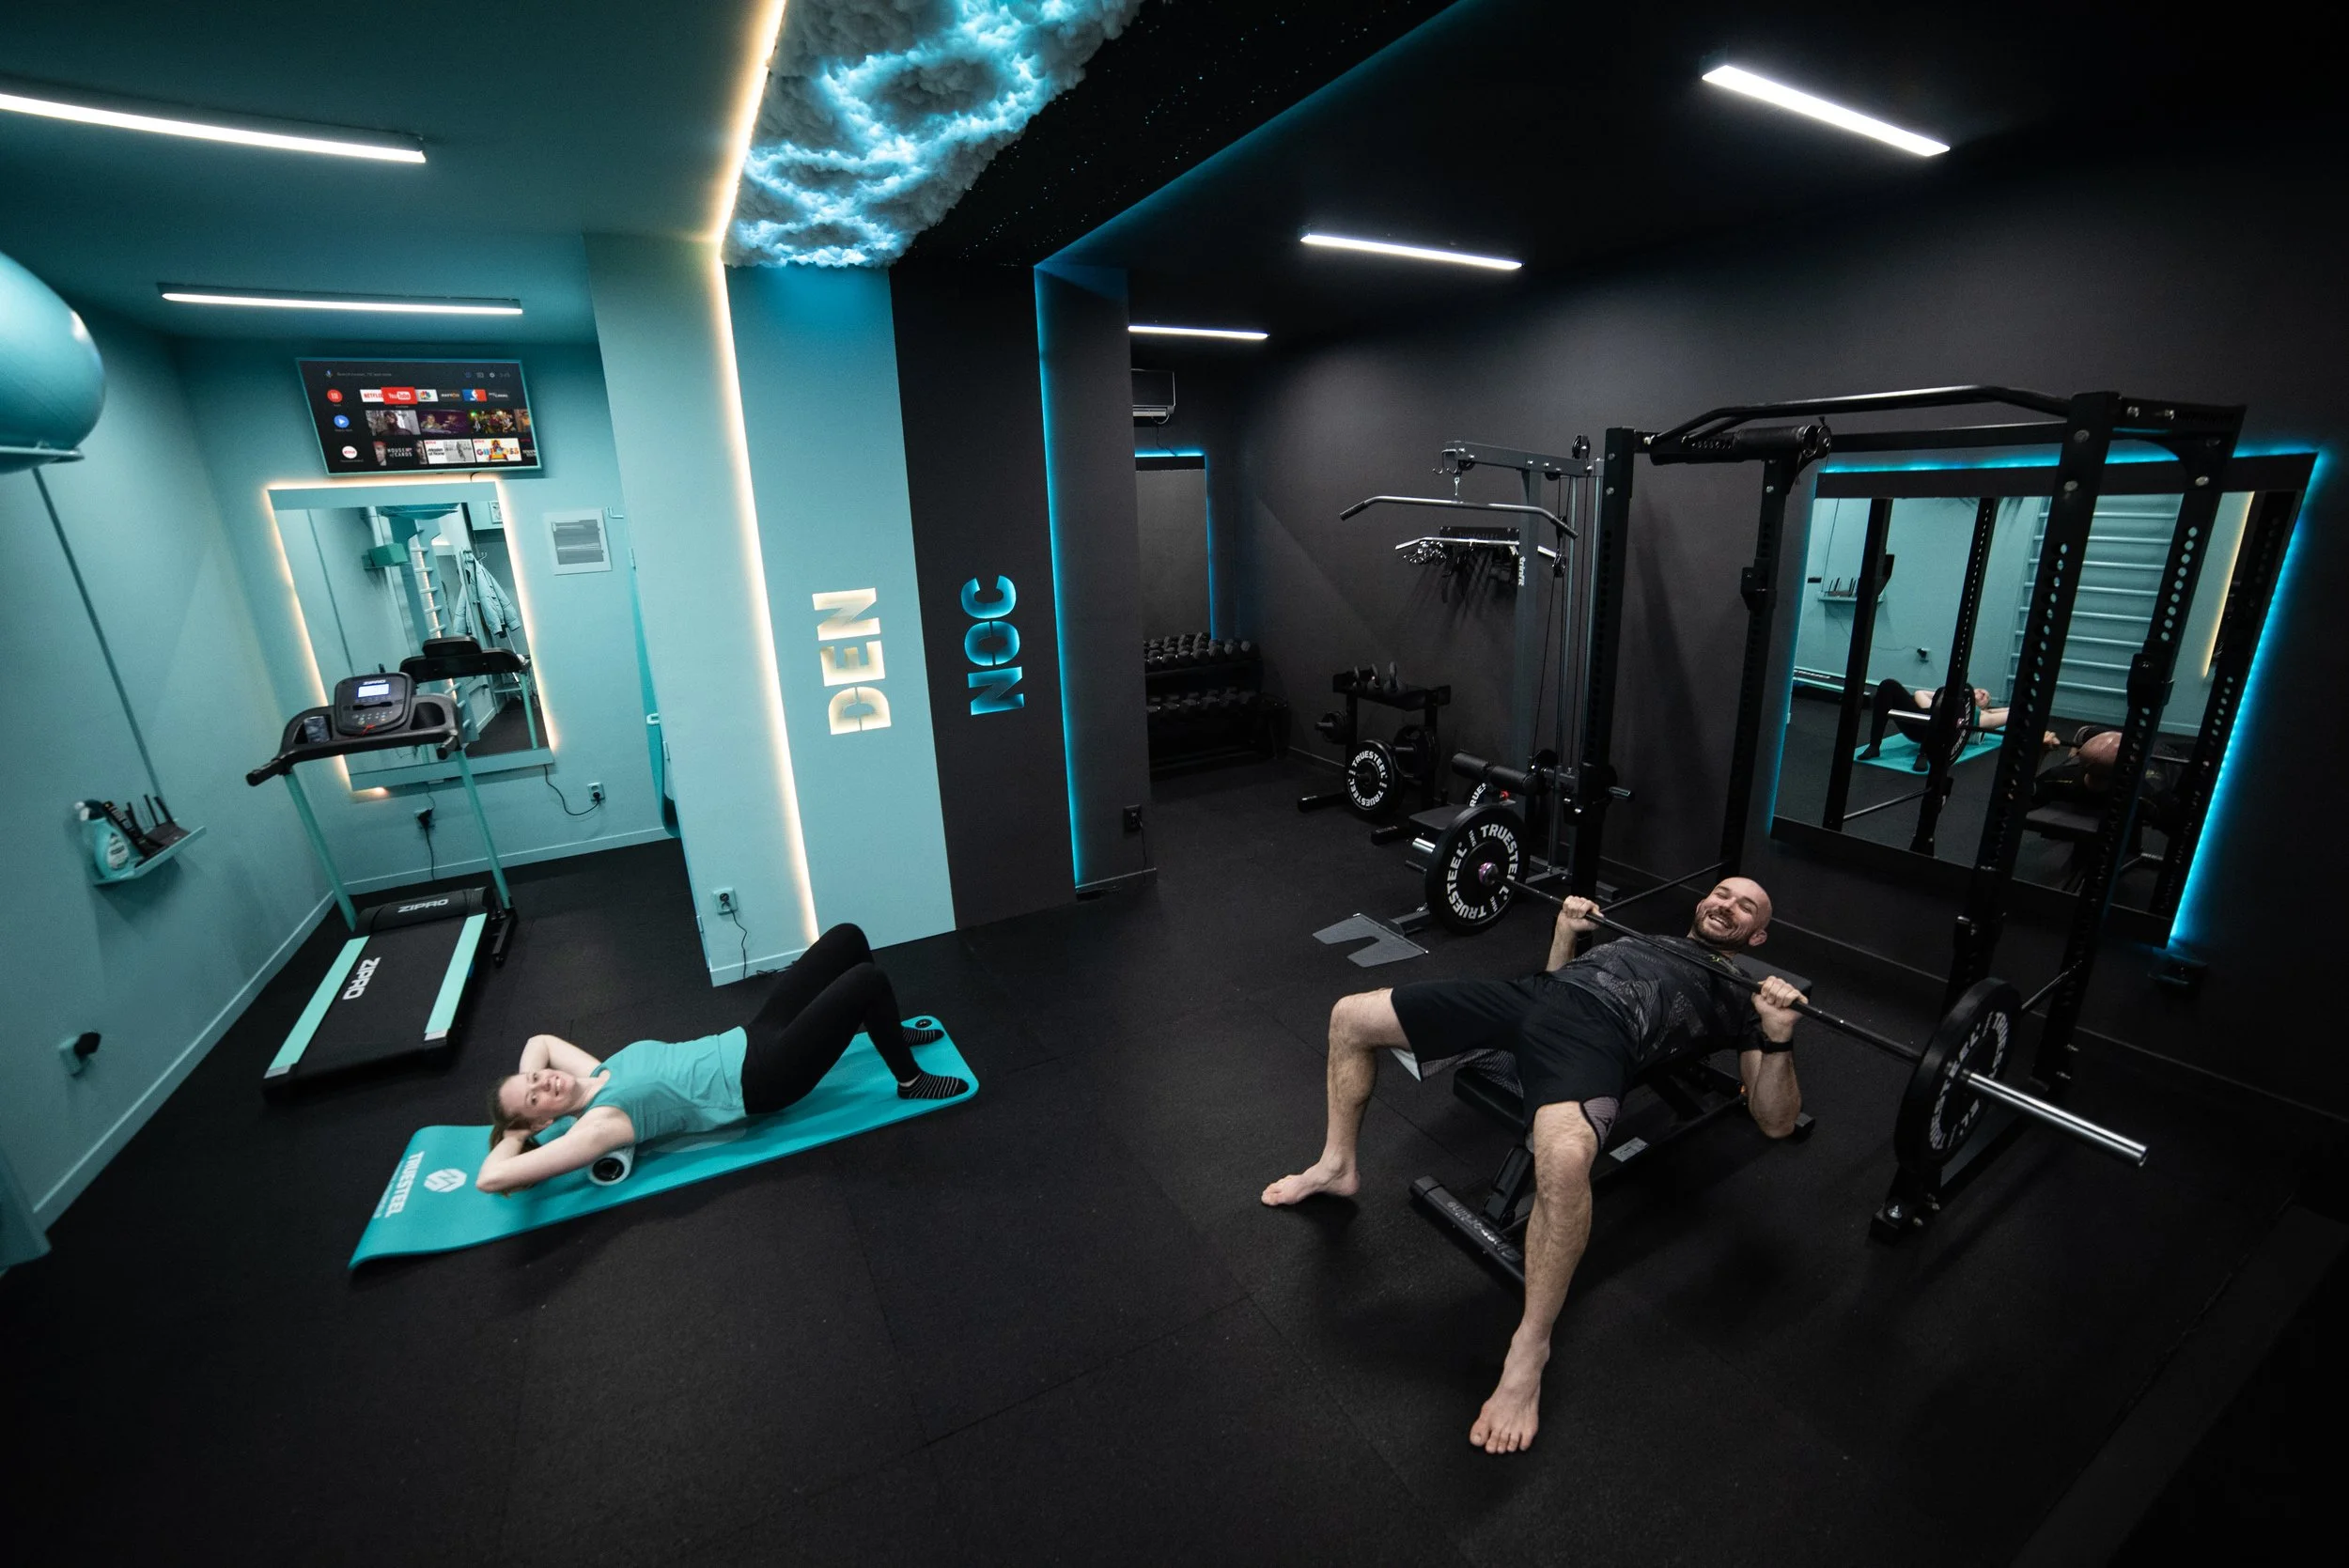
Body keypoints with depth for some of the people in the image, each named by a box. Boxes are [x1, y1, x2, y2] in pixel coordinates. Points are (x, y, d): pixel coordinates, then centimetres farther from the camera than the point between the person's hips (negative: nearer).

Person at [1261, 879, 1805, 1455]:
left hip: (1599, 1033, -6)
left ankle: (1529, 1349, -19)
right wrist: (1567, 930, 24)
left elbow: (1776, 1120, 9)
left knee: (1564, 1159, -43)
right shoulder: (1647, 937, 36)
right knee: (1351, 1016, 0)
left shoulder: (1741, 995, 21)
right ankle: (1337, 1166, 21)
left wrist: (1778, 1035, -6)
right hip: (1532, 995, 7)